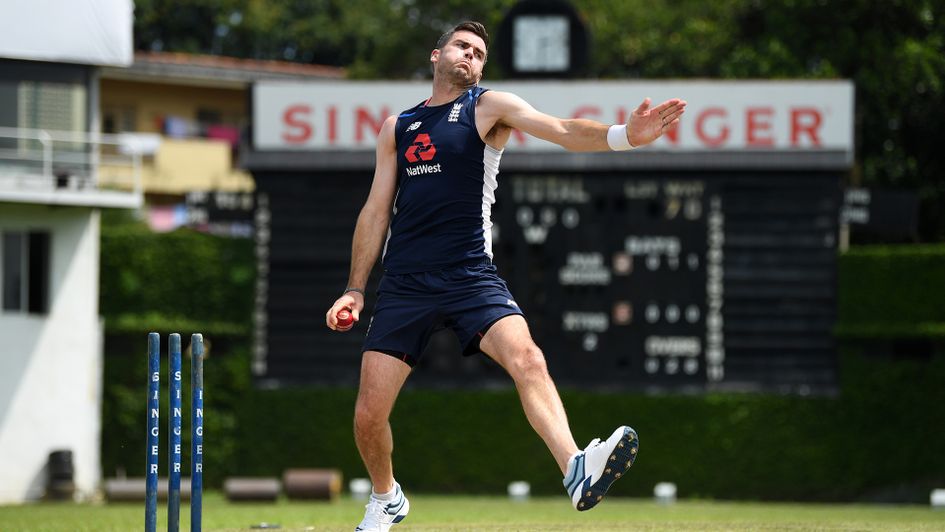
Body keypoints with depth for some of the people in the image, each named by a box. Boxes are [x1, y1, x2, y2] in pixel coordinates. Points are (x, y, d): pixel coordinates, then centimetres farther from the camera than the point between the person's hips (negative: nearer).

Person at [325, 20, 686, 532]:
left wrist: (623, 134, -27)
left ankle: (578, 471, -45)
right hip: (404, 281, 3)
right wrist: (355, 289, 14)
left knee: (526, 360, -29)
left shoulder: (489, 107, 7)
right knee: (369, 414, -2)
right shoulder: (397, 127, 17)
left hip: (470, 275, -3)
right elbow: (376, 211, 20)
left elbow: (562, 131, -9)